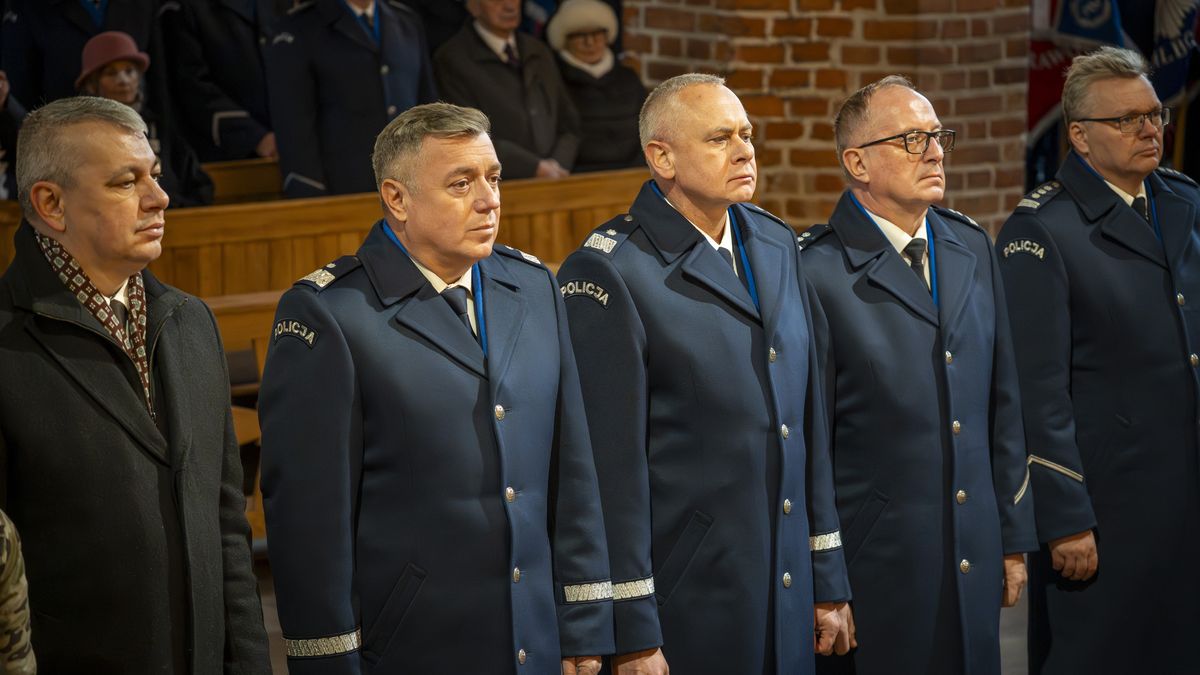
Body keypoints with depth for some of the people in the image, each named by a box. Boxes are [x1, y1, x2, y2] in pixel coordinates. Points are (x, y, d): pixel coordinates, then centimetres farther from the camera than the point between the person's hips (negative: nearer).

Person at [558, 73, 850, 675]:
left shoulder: (775, 245, 10)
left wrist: (828, 580, 14)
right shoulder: (608, 272, -12)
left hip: (788, 589, 6)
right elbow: (611, 460, -14)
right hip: (684, 600, -6)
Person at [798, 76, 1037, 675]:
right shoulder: (819, 272, -12)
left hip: (975, 558, 6)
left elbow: (1003, 403, 13)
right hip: (875, 562, -6)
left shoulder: (971, 248, 9)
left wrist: (1014, 537, 13)